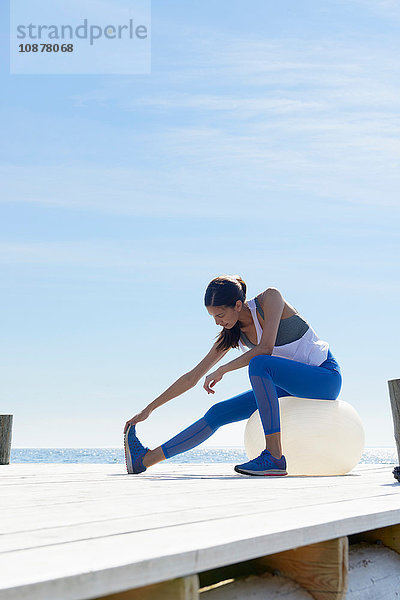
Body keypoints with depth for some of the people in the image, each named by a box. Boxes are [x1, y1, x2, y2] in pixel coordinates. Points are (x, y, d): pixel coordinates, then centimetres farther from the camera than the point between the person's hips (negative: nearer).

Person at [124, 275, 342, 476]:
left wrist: (222, 370, -20)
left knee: (258, 363, -34)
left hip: (325, 377, -6)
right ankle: (145, 459, 1)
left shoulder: (270, 297, -15)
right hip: (291, 385, 6)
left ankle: (275, 457, -38)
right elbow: (193, 377, 2)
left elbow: (266, 348, -27)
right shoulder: (233, 334, 0)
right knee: (218, 413, -4)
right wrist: (149, 408, 0)